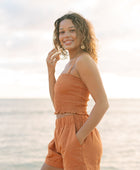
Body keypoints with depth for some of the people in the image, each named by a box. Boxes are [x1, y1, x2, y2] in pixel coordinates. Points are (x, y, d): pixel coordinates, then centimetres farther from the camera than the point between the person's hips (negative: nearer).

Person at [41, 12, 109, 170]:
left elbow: (102, 103, -18)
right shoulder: (70, 64, 18)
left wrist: (78, 138, -19)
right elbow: (58, 104, 18)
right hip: (63, 138, 10)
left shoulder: (84, 60, -10)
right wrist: (51, 69, 10)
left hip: (78, 137, -10)